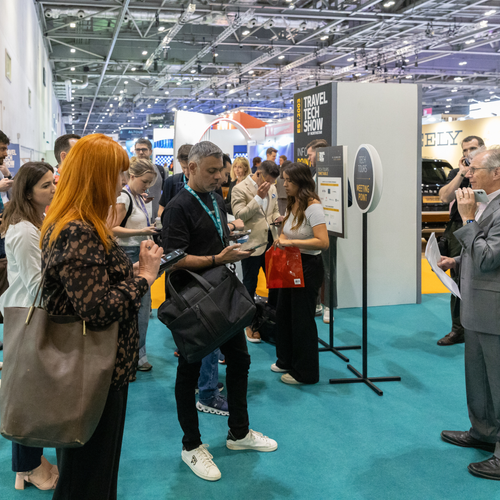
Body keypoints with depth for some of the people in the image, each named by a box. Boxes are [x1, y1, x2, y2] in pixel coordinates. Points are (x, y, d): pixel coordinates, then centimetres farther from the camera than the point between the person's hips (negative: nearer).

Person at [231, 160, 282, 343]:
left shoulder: (272, 188, 11)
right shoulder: (240, 189, -10)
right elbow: (239, 215, -18)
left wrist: (277, 218, -1)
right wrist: (258, 197, -21)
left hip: (270, 242, 6)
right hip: (251, 244, -6)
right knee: (249, 286, 6)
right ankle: (249, 325, 19)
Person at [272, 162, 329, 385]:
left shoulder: (313, 207, -19)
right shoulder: (292, 204, 9)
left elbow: (323, 242, -27)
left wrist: (292, 241, -29)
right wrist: (281, 240, 0)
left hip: (308, 267, -9)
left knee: (302, 318, 1)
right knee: (283, 314, 17)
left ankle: (305, 372, 15)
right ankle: (287, 360, 34)